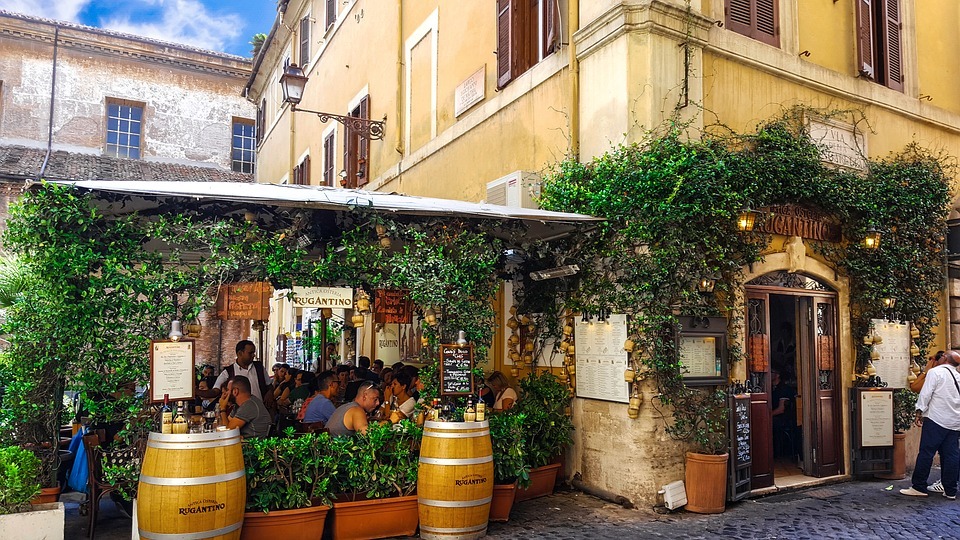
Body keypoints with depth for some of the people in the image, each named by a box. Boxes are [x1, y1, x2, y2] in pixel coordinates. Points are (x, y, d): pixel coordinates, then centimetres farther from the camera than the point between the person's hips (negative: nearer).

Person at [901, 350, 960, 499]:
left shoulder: (935, 372, -6)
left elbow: (926, 393, -11)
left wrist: (919, 413, -6)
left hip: (936, 420, -6)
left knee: (926, 453, -3)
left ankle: (919, 487, 0)